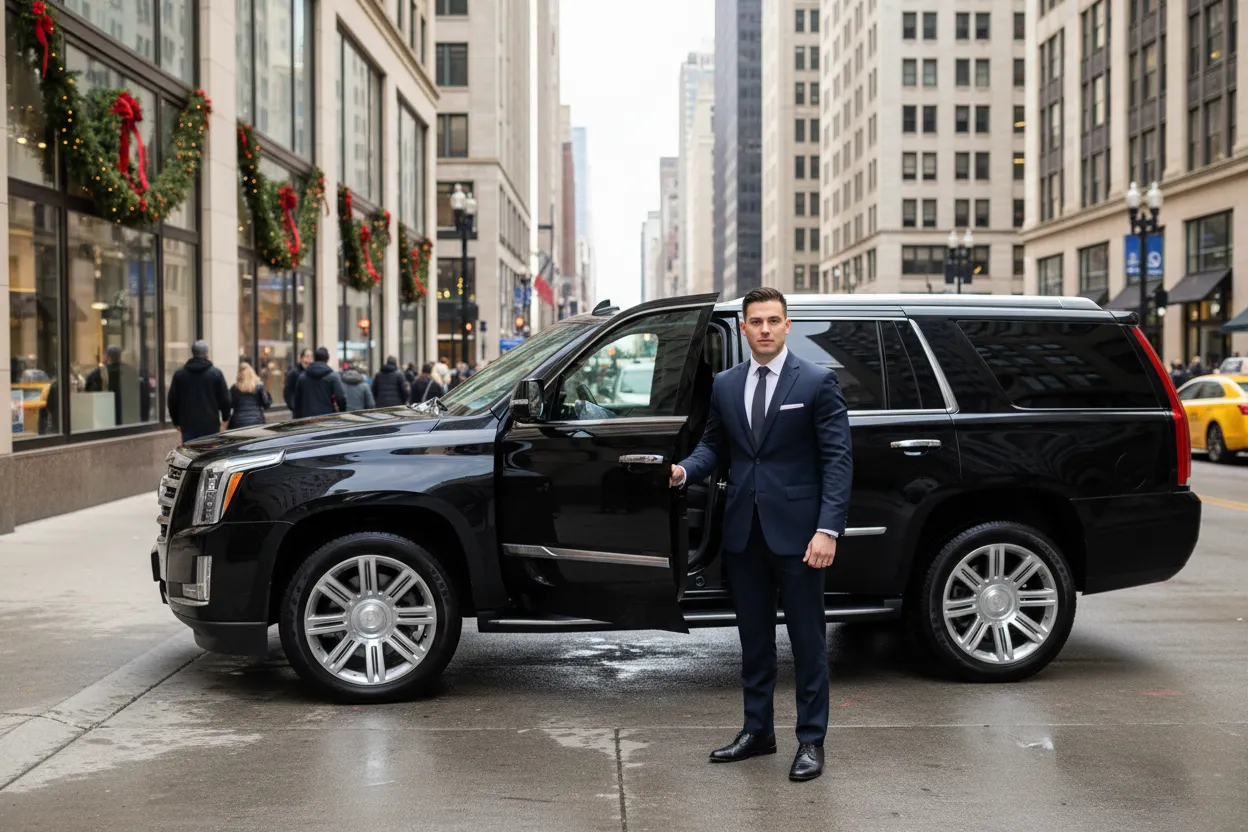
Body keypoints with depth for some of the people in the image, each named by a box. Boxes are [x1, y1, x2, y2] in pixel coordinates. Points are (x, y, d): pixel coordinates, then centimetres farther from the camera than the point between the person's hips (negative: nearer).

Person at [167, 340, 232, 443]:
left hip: (188, 426, 2)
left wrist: (177, 422, 21)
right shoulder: (216, 373, -2)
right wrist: (225, 419, 17)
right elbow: (225, 399, 1)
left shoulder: (179, 374, 5)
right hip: (211, 426, -2)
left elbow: (172, 400, 9)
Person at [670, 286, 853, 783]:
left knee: (807, 639, 3)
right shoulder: (725, 386, 10)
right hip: (744, 531, 5)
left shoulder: (817, 382, -4)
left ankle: (811, 741, 12)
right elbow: (713, 445, 17)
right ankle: (757, 731, 26)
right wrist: (684, 470, -6)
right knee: (753, 638, 14)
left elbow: (838, 459, -8)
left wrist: (828, 528, -17)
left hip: (796, 531, -5)